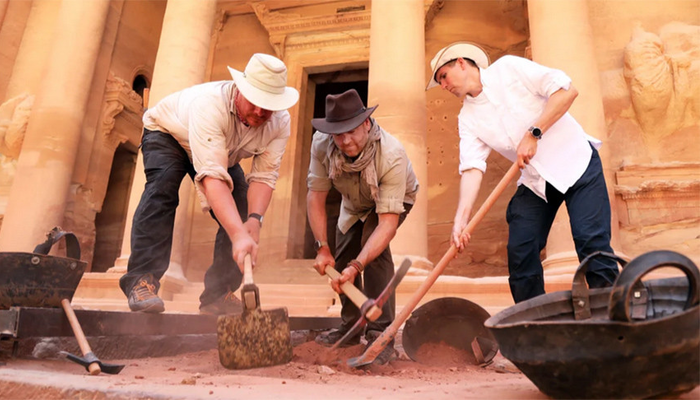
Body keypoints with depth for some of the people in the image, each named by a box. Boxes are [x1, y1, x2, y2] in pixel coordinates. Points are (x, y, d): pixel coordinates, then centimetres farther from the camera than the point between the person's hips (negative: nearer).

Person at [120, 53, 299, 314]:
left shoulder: (280, 122, -26)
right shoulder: (210, 103, -44)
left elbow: (264, 176, -28)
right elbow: (213, 177, -53)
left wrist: (254, 220, -46)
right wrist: (239, 235, -62)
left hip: (224, 153, 5)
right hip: (167, 133, -4)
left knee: (243, 209, -12)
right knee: (163, 186, -34)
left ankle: (218, 295, -3)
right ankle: (142, 279, -27)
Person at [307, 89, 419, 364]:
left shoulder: (392, 156, -43)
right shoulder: (322, 145, -31)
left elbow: (388, 223, -44)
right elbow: (316, 195, -23)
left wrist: (357, 266, -51)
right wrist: (322, 247, -27)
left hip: (395, 199, -5)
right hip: (353, 203, 5)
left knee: (373, 247, -29)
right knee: (341, 258, 5)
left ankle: (381, 336, -20)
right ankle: (350, 327, 27)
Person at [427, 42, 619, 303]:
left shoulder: (508, 68, -7)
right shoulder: (468, 117, 3)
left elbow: (567, 90, -13)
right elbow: (472, 168, -9)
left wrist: (533, 134, -21)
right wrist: (461, 218, -23)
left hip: (576, 162, -4)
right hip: (535, 181, 5)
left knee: (591, 240, -13)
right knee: (520, 250, -3)